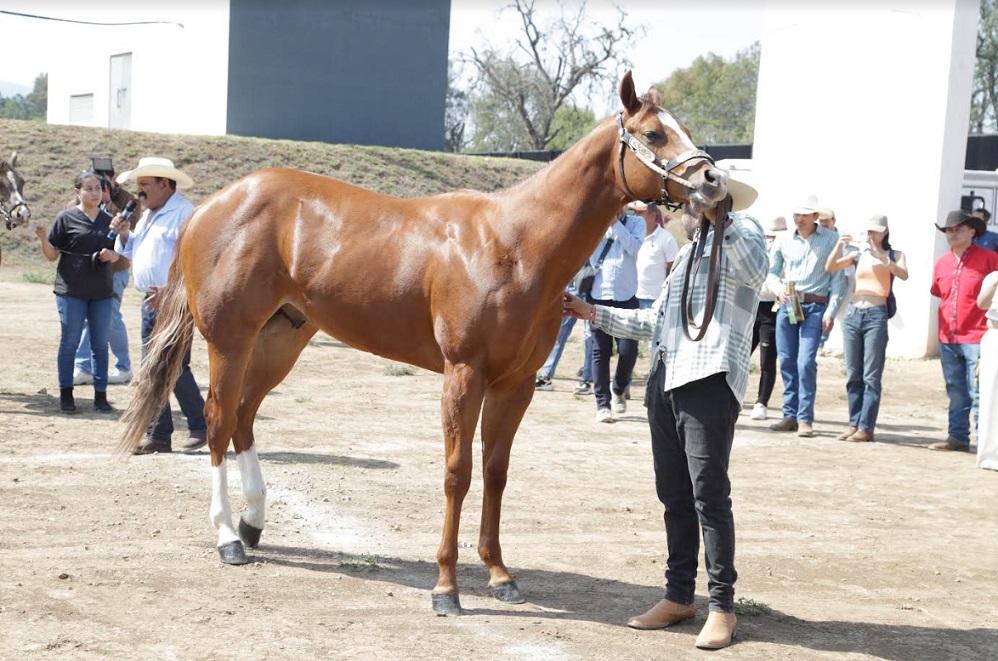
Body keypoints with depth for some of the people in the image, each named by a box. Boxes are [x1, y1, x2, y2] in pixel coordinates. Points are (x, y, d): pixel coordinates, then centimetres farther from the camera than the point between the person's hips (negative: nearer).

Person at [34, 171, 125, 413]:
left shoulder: (108, 220, 9)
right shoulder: (66, 218, -3)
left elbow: (117, 255, 14)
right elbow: (52, 255, -2)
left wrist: (111, 255, -8)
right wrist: (43, 239, -20)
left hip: (101, 291, 4)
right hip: (71, 291, -3)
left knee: (100, 345, 6)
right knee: (70, 342, 2)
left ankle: (101, 395, 13)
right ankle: (66, 394, 11)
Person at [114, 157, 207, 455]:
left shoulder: (184, 213, -11)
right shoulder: (147, 216, 19)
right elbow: (133, 252, 27)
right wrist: (123, 234, 7)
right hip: (151, 301, 9)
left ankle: (201, 426, 7)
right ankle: (158, 436, 13)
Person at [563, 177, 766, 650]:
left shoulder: (742, 236, -1)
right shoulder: (686, 255, 23)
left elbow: (755, 269, -27)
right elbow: (653, 323, 27)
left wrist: (719, 221, -27)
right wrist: (594, 313, 23)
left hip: (710, 382, -8)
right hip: (665, 381, 8)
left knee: (709, 497, -7)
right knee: (674, 495, 11)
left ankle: (722, 606, 0)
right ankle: (679, 596, 20)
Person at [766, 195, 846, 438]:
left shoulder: (831, 240, 2)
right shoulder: (783, 240, 10)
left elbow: (838, 279, 1)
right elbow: (771, 272, 17)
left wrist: (831, 312, -6)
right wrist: (779, 289, -5)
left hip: (815, 307, -3)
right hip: (787, 305, 4)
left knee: (806, 363, -13)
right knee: (786, 362, 4)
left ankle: (805, 419, -8)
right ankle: (790, 416, 13)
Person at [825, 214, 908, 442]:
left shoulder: (894, 255, 7)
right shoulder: (858, 254, 14)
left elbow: (903, 274, -13)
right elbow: (830, 267, 3)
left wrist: (880, 256, -23)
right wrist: (839, 246, -12)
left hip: (876, 315, -4)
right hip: (852, 314, 4)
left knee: (871, 376, -5)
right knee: (853, 375, 6)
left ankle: (866, 427, -4)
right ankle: (854, 424, 11)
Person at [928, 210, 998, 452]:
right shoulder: (942, 263, 11)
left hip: (976, 338, -6)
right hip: (948, 340, 6)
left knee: (978, 394, -7)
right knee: (956, 393, 13)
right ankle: (958, 437, 21)